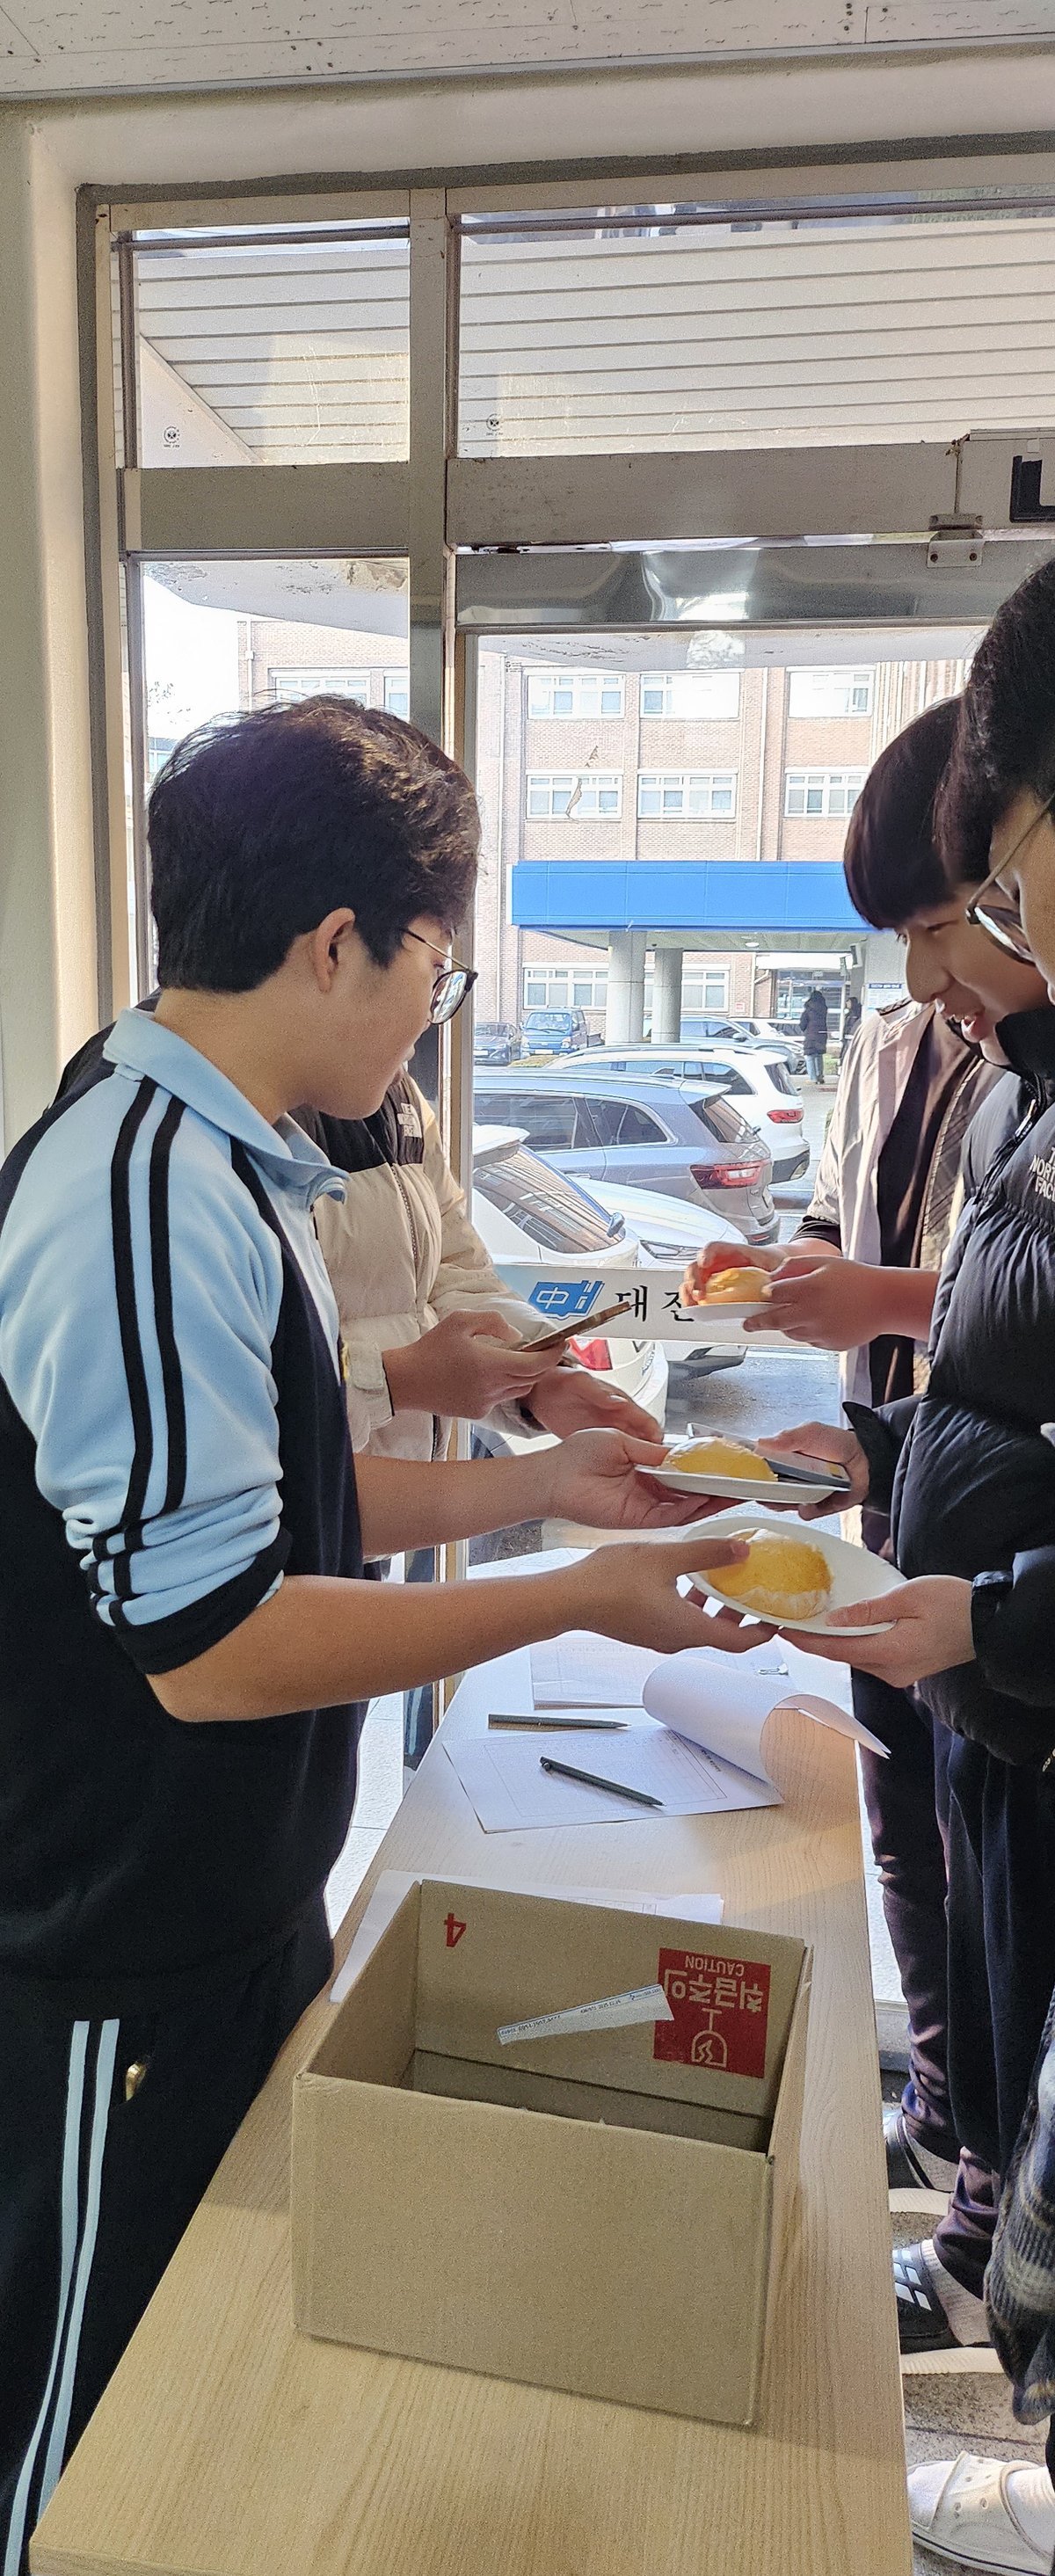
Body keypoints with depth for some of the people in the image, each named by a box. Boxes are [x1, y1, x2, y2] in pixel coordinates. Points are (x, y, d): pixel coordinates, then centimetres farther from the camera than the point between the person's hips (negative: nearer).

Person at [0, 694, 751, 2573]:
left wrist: (538, 1483, 7)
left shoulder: (212, 1159, 5)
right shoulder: (153, 1204, -27)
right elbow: (209, 1641, -27)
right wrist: (578, 1601, -20)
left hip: (235, 1910, 9)